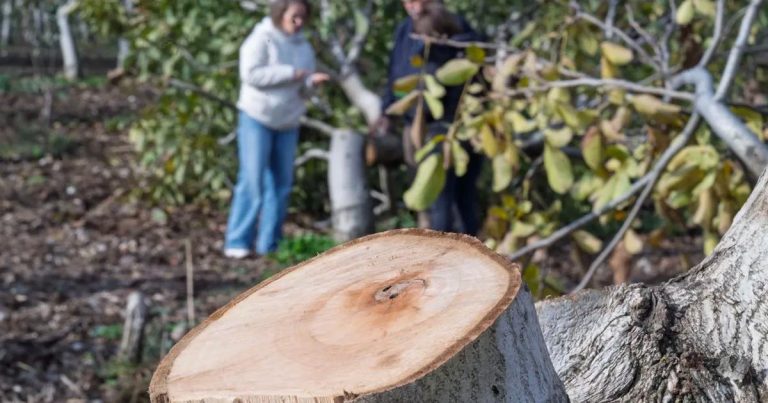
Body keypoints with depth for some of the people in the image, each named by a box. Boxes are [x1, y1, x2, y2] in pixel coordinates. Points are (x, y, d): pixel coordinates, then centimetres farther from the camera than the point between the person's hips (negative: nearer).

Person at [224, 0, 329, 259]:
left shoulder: (304, 46, 11)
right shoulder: (261, 39, -8)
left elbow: (302, 87, 12)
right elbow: (251, 74, -21)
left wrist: (312, 81, -12)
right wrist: (290, 73, -22)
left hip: (287, 122, 6)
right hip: (257, 118, -6)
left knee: (281, 184, 5)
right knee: (252, 182, -8)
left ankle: (270, 244, 12)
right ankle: (237, 242, -3)